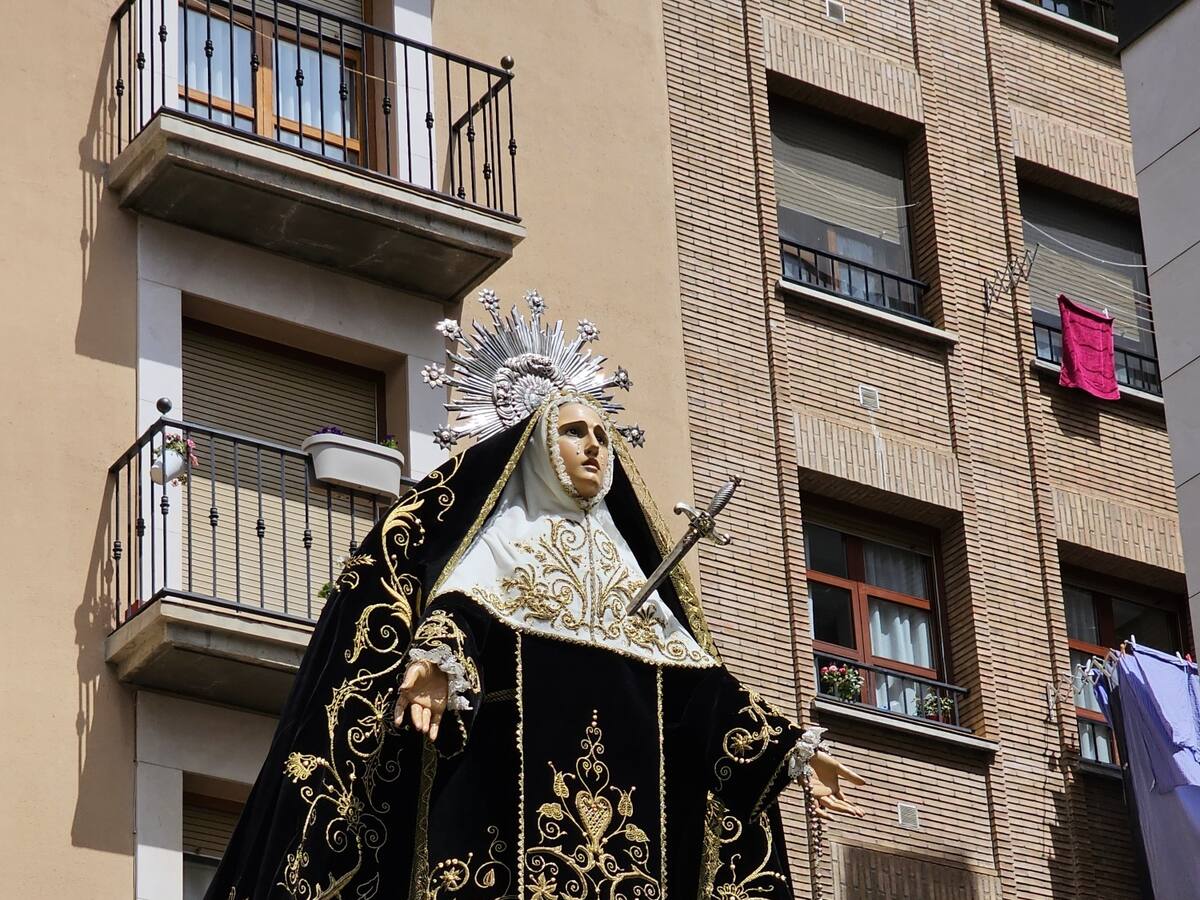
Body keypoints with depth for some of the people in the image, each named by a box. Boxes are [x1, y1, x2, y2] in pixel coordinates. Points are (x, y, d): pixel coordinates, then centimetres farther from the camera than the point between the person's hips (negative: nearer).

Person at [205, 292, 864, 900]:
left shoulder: (628, 559, 27)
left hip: (629, 790, 5)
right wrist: (437, 656, -31)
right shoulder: (499, 532, 14)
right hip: (519, 780, -5)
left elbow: (695, 676, 22)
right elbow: (458, 605, -7)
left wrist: (790, 750, 15)